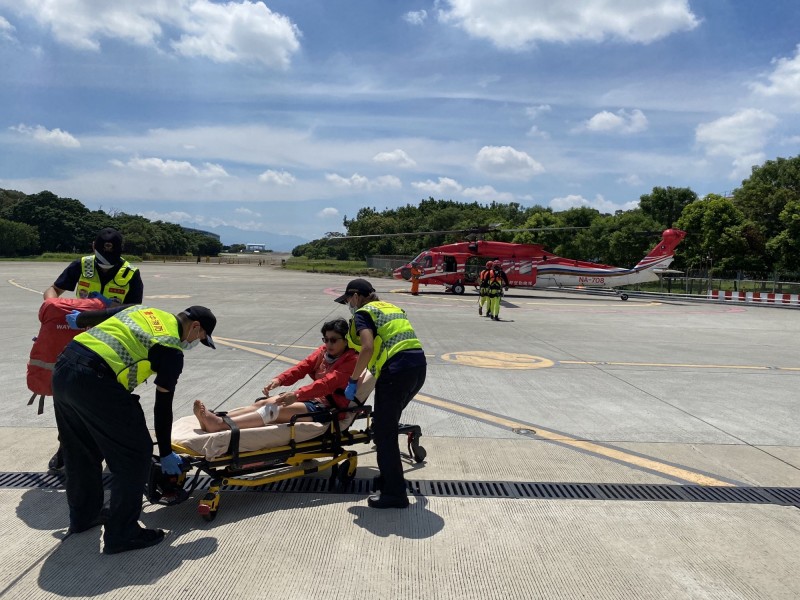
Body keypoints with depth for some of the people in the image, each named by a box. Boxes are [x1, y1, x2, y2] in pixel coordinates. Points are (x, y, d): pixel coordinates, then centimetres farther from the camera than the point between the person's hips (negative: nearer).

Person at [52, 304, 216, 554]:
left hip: (62, 368, 9)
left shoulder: (141, 309, 19)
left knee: (81, 452, 25)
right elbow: (163, 407, 4)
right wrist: (165, 453, 15)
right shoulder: (172, 350, 1)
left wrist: (77, 320, 51)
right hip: (95, 382, -9)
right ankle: (121, 534, 13)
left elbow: (84, 318, 26)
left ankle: (83, 515, 43)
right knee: (135, 456, 5)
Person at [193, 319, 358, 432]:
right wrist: (279, 380, -17)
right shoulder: (324, 351, 14)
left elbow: (327, 383, -26)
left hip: (329, 407, -8)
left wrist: (297, 395, -37)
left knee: (276, 409, -24)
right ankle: (214, 418, -20)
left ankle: (220, 425, -33)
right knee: (264, 403, -9)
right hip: (313, 397, 8)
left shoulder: (351, 361, -12)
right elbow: (302, 367, 1)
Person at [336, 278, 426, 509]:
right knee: (387, 426, 24)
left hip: (397, 371, -8)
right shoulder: (391, 308, 26)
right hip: (418, 366, 8)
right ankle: (389, 479, 37)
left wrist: (353, 381, -6)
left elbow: (368, 347, -15)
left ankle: (395, 494, 11)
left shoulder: (363, 312, 1)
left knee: (384, 432, 5)